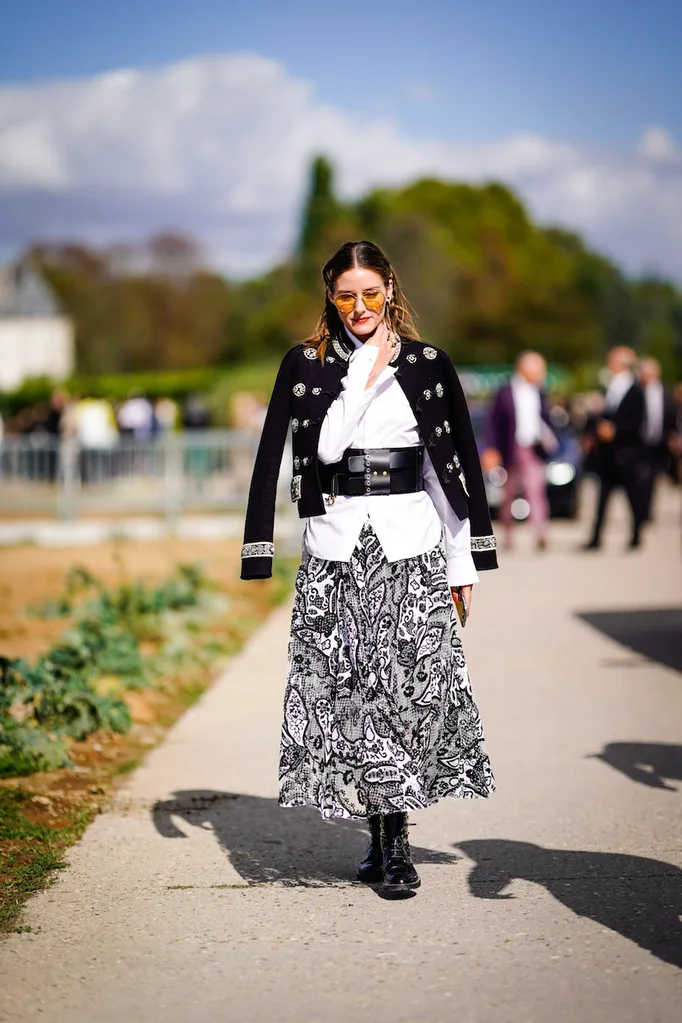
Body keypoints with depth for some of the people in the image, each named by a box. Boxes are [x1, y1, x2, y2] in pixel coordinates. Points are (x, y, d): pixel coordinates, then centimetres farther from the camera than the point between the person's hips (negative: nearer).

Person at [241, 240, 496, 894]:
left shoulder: (428, 365, 7)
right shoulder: (305, 365, 5)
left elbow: (462, 463, 10)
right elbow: (325, 446, -8)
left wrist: (465, 561, 8)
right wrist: (366, 375, -12)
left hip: (411, 544, 0)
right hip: (336, 546, 0)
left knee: (412, 685, -7)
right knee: (350, 689, -2)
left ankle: (394, 838, -1)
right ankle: (383, 836, 8)